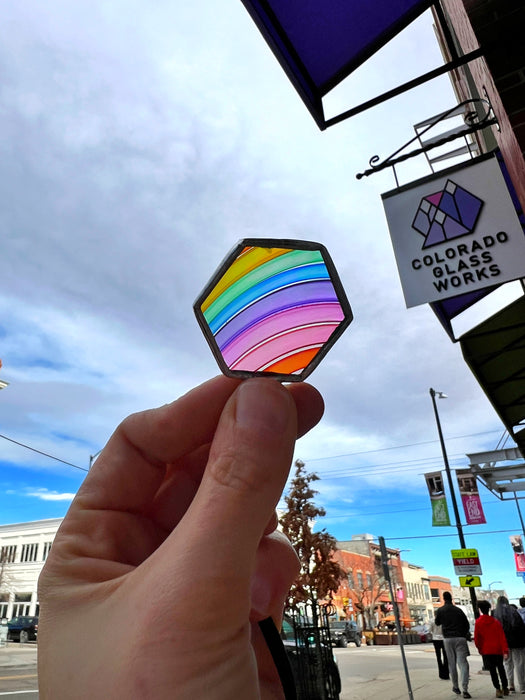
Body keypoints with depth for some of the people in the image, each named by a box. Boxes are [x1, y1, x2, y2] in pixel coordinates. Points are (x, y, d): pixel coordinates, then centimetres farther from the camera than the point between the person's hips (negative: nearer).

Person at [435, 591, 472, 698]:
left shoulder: (440, 610, 1)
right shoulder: (459, 610, 6)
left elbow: (437, 622, 14)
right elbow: (467, 624, 7)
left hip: (448, 638, 0)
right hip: (460, 638, 1)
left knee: (452, 663, 12)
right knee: (463, 663, -2)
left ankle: (455, 687, 19)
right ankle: (465, 690, -12)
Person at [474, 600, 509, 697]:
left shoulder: (478, 623, -5)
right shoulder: (496, 622, 0)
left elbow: (476, 639, -4)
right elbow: (502, 637, -7)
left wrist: (480, 649, 12)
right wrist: (505, 651, -8)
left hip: (486, 650, -3)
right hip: (498, 650, 3)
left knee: (492, 670, 4)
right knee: (501, 668, 20)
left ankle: (498, 689, -3)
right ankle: (505, 688, 27)